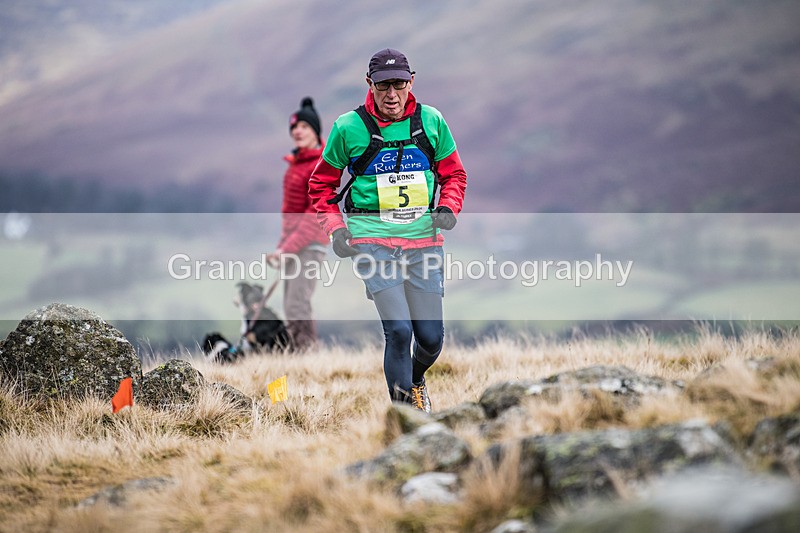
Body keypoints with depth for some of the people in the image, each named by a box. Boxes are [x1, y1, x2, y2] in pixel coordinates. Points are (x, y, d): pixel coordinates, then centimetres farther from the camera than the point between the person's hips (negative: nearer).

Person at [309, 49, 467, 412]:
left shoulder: (431, 122, 3)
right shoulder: (349, 128, -2)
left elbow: (454, 174, 17)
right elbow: (321, 183, 10)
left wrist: (448, 207, -3)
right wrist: (335, 228, -3)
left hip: (423, 238, 3)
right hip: (372, 241, -3)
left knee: (431, 338, 5)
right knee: (399, 330, -17)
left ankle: (415, 380, 39)